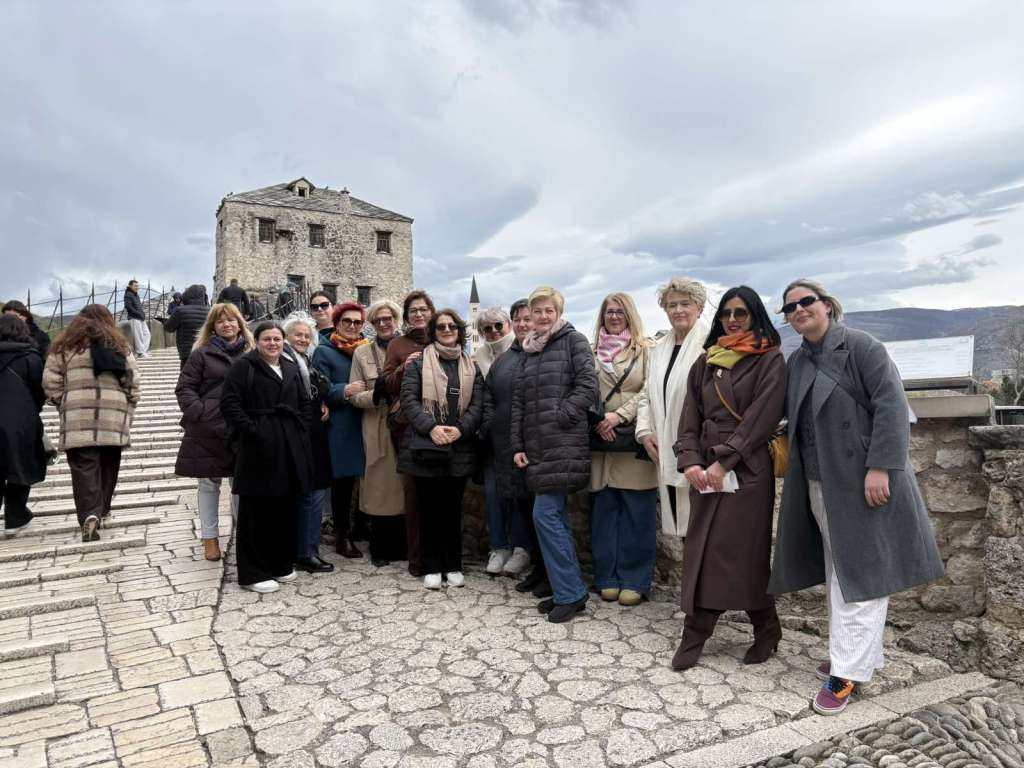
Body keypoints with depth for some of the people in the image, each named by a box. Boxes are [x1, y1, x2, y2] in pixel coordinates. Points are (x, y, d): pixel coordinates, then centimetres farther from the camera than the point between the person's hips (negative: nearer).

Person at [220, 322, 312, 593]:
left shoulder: (291, 369, 17)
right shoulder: (243, 366, -2)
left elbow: (304, 403, 22)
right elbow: (229, 402, -10)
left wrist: (300, 430, 9)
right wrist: (250, 431, -16)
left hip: (290, 447, 6)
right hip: (258, 446, -6)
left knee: (286, 507, 10)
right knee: (256, 510, -1)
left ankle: (281, 564, 23)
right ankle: (253, 573, 7)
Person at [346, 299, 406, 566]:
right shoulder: (362, 353, 8)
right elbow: (355, 396, 3)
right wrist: (376, 394, -16)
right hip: (378, 431, 0)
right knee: (381, 486, 4)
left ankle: (403, 546, 20)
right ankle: (380, 549, 19)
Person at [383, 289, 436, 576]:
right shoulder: (397, 345, 10)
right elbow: (388, 385, 8)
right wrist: (404, 368, -9)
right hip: (408, 424, 0)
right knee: (413, 489, 2)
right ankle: (416, 556, 13)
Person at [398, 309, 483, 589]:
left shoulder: (471, 367, 11)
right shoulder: (419, 362, 4)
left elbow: (477, 404, 4)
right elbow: (409, 399, -6)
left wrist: (460, 430, -13)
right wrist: (430, 427, -19)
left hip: (460, 448, 2)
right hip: (425, 446, -2)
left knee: (453, 508, 9)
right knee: (430, 508, 4)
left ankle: (453, 566, 20)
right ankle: (432, 567, 15)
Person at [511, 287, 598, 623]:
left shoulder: (574, 340, -1)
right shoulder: (529, 350, 18)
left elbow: (588, 386, -9)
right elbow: (519, 400, 16)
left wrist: (559, 417, -14)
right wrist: (517, 444, 10)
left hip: (563, 444, -7)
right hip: (537, 446, 7)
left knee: (546, 514, -9)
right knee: (556, 516, 10)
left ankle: (570, 593, 2)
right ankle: (566, 590, 19)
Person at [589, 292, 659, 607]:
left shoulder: (644, 351, 4)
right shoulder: (593, 354, 14)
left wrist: (619, 415, -14)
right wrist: (597, 421, -7)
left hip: (634, 439, -3)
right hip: (601, 441, 3)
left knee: (637, 514, 1)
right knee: (604, 510, 7)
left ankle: (635, 580, 11)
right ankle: (607, 577, 18)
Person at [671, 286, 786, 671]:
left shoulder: (770, 360, -1)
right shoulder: (706, 361, 14)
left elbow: (760, 418, -10)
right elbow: (690, 416, 8)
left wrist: (724, 462, -16)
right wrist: (690, 461, -7)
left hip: (746, 470, -4)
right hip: (705, 470, 5)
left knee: (743, 552, 1)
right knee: (702, 552, 5)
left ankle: (767, 631, 23)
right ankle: (693, 637, 12)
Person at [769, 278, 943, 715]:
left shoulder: (861, 347, -8)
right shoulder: (797, 361, 12)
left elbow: (891, 405, -15)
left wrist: (879, 467, -21)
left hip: (863, 481, -7)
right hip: (819, 483, 7)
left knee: (860, 572, -1)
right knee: (837, 572, 14)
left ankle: (847, 671, 4)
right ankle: (857, 654, 27)